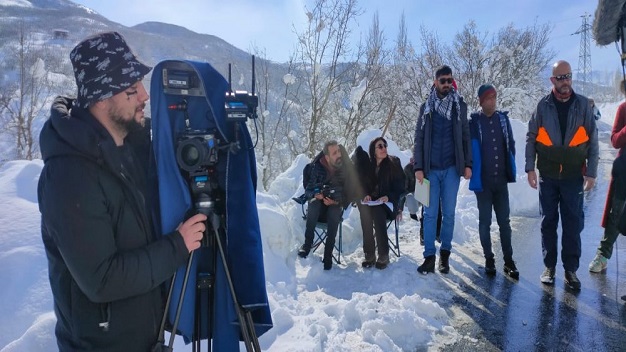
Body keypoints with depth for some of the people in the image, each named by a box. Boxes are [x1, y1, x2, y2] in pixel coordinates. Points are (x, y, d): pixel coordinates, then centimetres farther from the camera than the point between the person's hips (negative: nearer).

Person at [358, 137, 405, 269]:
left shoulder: (394, 163, 1)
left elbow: (400, 186, -1)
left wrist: (388, 197, -19)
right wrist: (365, 195, -12)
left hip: (388, 203, -2)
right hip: (371, 202, 3)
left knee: (377, 210, -35)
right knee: (364, 209, -32)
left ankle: (384, 255, -28)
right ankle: (369, 254, -28)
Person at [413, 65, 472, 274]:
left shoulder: (459, 105, 8)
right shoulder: (426, 107, 7)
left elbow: (466, 136, 7)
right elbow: (419, 139, 4)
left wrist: (467, 164, -1)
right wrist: (418, 167, -4)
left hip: (452, 168, 0)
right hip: (431, 169, 0)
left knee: (448, 213, 5)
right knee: (430, 213, 1)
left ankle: (445, 253, 17)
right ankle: (429, 256, 6)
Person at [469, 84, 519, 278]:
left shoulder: (503, 118, 5)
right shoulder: (473, 123, -7)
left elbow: (510, 145, 9)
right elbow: (469, 150, -7)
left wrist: (511, 170, 4)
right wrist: (472, 174, -11)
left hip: (501, 179, 3)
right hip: (482, 180, -3)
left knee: (504, 221, 9)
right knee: (485, 221, 8)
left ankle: (508, 260, 18)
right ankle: (489, 259, 21)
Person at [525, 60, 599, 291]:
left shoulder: (583, 105, 1)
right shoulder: (543, 105, 0)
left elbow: (592, 140, 2)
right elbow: (531, 138, 2)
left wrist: (591, 173, -3)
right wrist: (530, 168, -5)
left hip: (573, 176, 0)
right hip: (548, 176, 0)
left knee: (573, 224, 2)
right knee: (548, 222, 8)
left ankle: (571, 269, 13)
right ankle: (549, 266, 19)